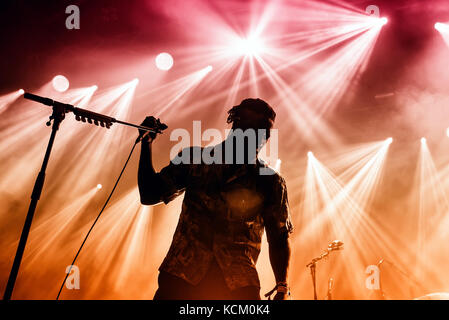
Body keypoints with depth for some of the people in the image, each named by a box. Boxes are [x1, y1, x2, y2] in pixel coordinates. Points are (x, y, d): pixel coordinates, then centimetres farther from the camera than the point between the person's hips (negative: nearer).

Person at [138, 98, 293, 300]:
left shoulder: (270, 182, 11)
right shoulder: (194, 159, 14)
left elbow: (278, 239, 10)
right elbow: (149, 196, 15)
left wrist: (282, 287, -3)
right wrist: (147, 143, 7)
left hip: (238, 283, 0)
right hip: (181, 277, 1)